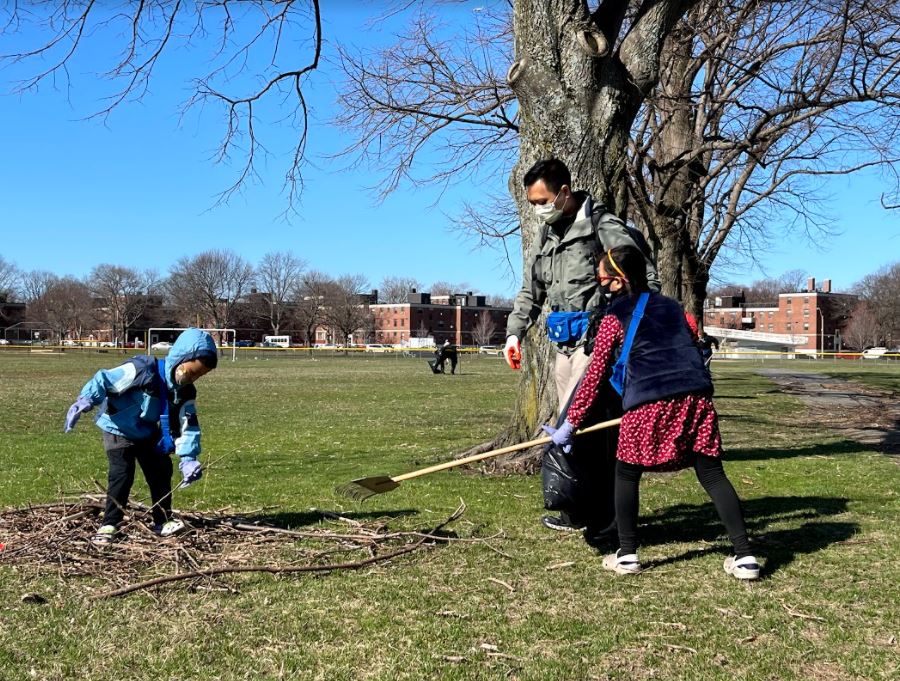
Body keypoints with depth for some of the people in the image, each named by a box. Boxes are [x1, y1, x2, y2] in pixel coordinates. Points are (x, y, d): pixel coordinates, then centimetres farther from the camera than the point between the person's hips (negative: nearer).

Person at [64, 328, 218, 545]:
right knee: (122, 475, -15)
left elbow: (187, 425, -12)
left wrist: (188, 458, -22)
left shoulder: (186, 391, -10)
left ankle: (163, 521, 19)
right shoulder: (144, 370, -30)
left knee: (161, 471, 6)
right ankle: (109, 524, -5)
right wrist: (84, 401, -43)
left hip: (148, 435, 6)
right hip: (118, 431, -6)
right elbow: (104, 380, -31)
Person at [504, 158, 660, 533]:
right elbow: (530, 292, 23)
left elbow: (646, 278, -9)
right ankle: (601, 506, 17)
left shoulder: (604, 227, -7)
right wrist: (515, 333, 12)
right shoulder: (544, 237, 17)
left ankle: (581, 509, -8)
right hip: (564, 343, 8)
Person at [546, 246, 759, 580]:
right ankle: (745, 556, 5)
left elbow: (595, 376, 8)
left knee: (626, 474, 14)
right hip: (695, 397, 5)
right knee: (712, 473, 9)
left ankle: (627, 555, 14)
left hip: (649, 403, -4)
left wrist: (570, 424, 13)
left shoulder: (614, 317, 9)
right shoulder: (671, 306, 24)